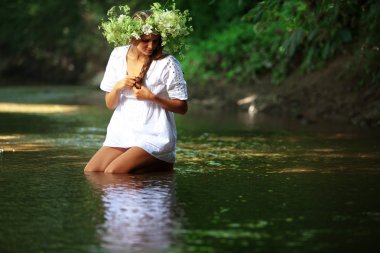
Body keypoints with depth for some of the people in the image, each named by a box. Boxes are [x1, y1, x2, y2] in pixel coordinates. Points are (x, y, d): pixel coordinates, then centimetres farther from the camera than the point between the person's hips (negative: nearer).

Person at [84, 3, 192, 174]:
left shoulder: (167, 63, -8)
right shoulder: (118, 55, 5)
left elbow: (182, 108, -4)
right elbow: (110, 105, 11)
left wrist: (152, 97, -17)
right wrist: (117, 87, -11)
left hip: (154, 136, -5)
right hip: (123, 133, 5)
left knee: (112, 172, -23)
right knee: (90, 172, -13)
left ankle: (161, 165, 2)